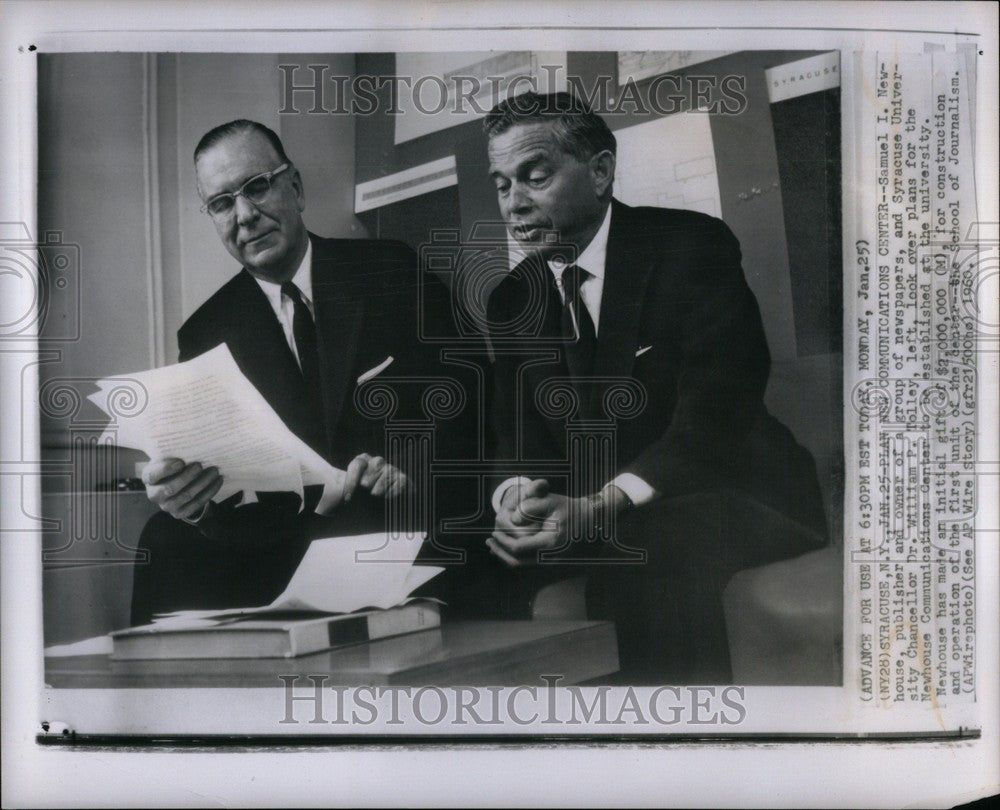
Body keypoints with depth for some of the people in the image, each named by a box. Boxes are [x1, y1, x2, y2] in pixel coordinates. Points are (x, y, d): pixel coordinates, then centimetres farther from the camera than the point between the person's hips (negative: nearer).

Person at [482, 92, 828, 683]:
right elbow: (519, 434, 5)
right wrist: (518, 493, -21)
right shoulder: (513, 301, 8)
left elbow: (715, 416, -19)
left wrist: (598, 508, -31)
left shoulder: (692, 247, -11)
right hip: (581, 514, 5)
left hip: (730, 500, -5)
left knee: (649, 548, -36)